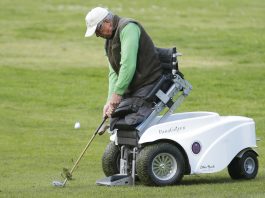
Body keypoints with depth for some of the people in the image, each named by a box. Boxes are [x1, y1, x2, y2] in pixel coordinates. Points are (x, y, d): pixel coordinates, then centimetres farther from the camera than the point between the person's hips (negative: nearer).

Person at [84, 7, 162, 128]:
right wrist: (110, 100, -1)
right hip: (131, 89, 10)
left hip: (148, 85, -10)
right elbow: (113, 72, 13)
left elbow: (128, 64, -23)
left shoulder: (128, 27, -14)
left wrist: (118, 93, -22)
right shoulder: (109, 41, 18)